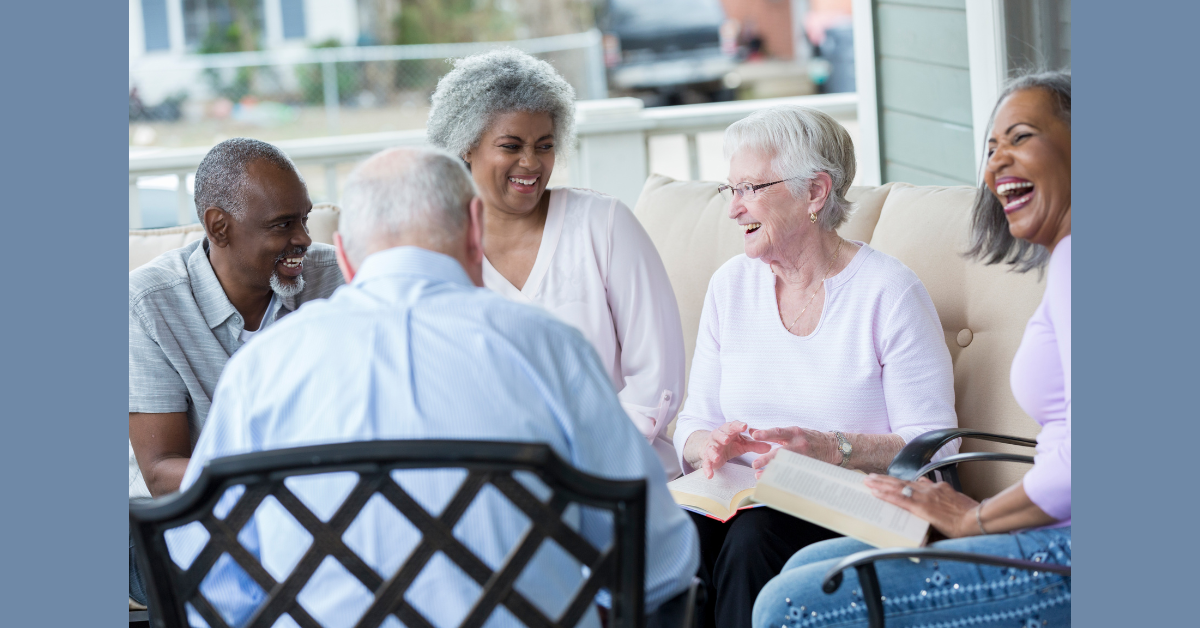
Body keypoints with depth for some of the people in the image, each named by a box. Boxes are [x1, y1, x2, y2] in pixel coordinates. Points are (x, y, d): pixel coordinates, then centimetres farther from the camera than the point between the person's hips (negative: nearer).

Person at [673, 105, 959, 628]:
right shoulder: (730, 286, 12)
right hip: (747, 501, 4)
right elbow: (694, 423, 13)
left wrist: (831, 448, -22)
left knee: (754, 537, -34)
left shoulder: (890, 291, -5)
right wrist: (710, 444, -11)